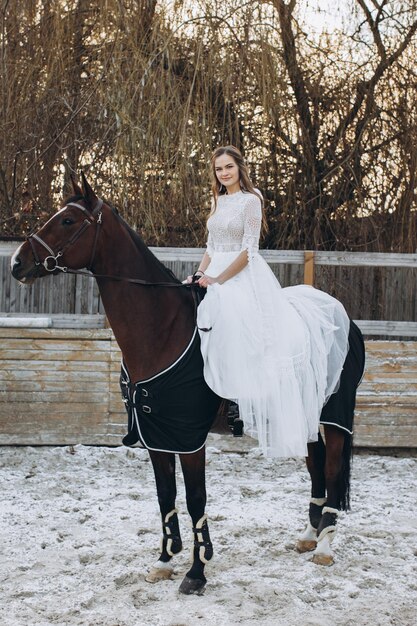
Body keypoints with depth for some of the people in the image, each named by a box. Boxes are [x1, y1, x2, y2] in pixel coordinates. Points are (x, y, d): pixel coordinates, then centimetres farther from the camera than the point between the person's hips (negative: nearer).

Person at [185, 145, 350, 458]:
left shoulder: (250, 200, -8)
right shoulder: (218, 201, 15)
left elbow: (248, 251, -15)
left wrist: (217, 280, -18)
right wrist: (200, 274, 1)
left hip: (244, 278, -7)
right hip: (217, 276, 8)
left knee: (248, 345, -15)